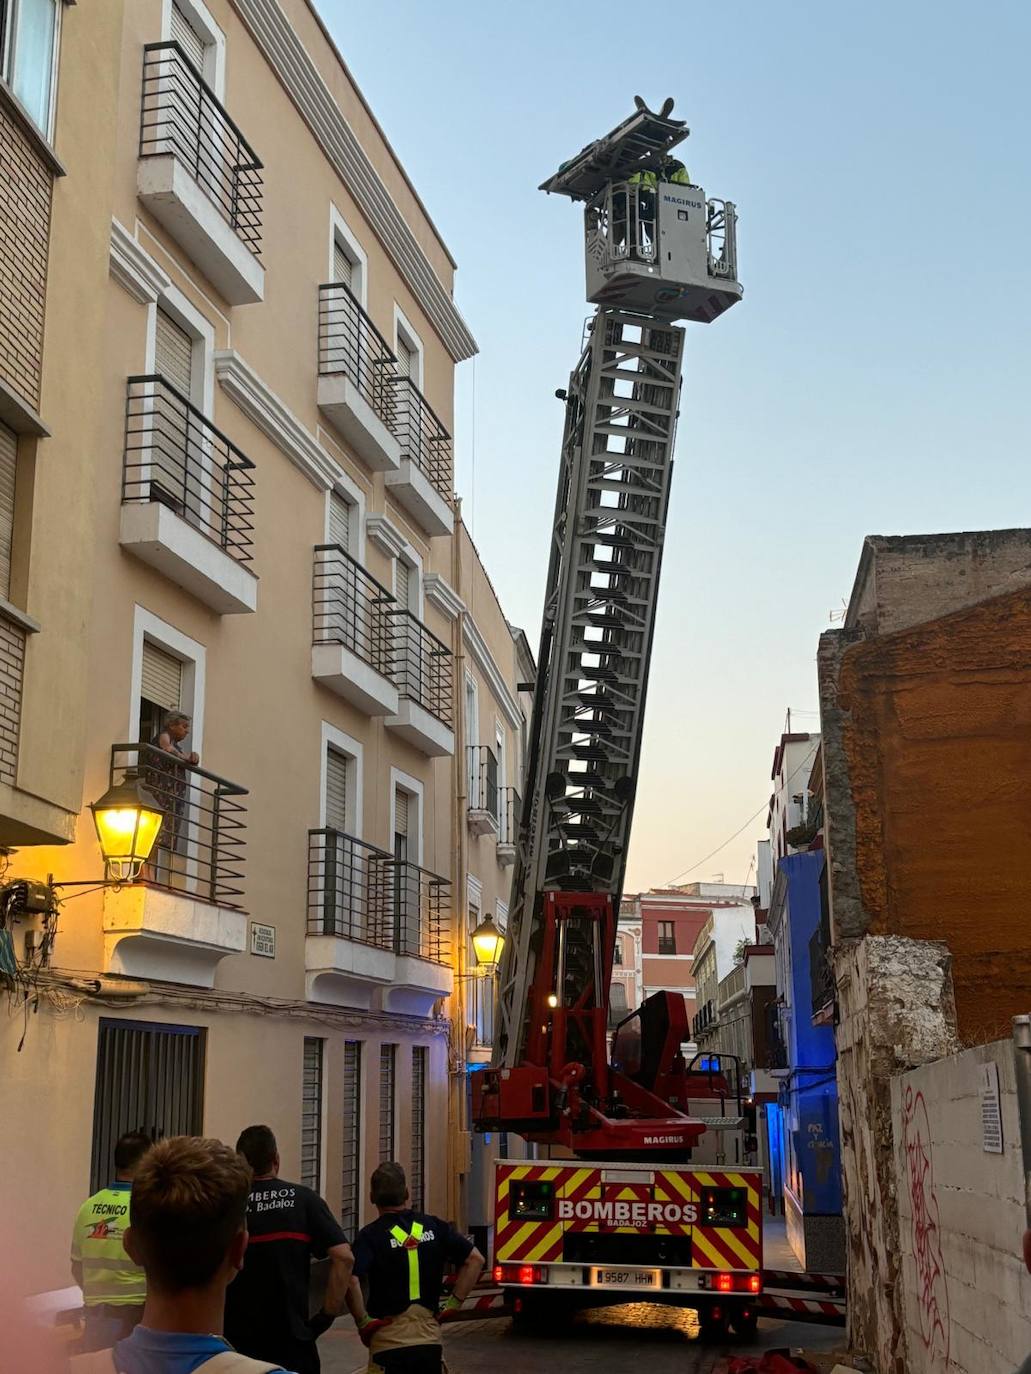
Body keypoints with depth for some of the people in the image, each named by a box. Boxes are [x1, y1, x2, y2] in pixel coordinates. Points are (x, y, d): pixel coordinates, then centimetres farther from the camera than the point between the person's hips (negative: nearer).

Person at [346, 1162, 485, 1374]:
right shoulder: (433, 1226, 4)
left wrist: (363, 1322, -11)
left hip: (389, 1342, -3)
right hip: (430, 1339, 3)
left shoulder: (371, 1235, -9)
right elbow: (475, 1259, 4)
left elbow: (351, 1280, -24)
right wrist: (452, 1305, 5)